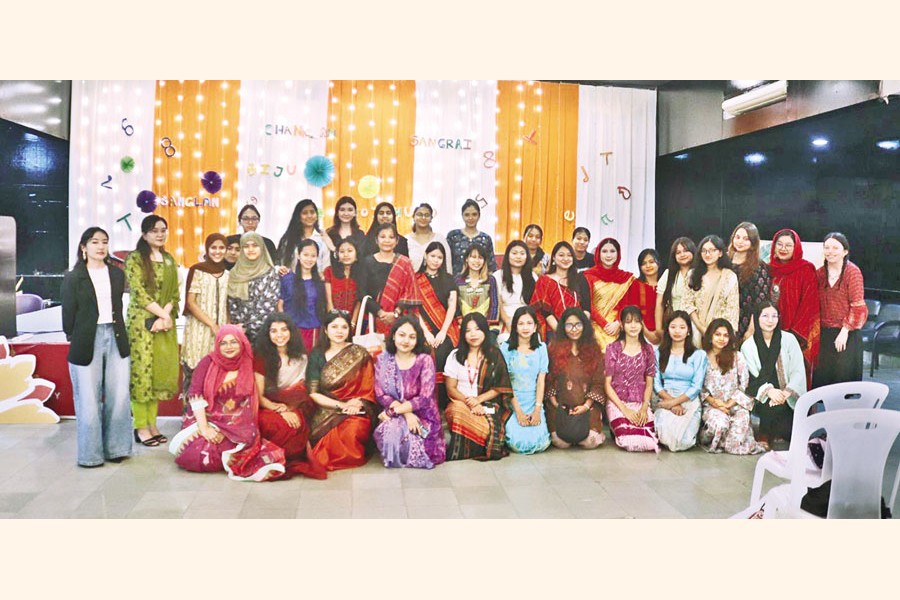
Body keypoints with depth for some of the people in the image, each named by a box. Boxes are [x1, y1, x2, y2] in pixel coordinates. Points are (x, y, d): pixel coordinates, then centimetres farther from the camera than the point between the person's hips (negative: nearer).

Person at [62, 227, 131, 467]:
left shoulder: (117, 274, 10)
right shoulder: (73, 278, -2)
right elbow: (68, 314, -1)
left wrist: (117, 334, 7)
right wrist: (74, 339, 2)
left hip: (115, 339, 4)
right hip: (87, 342, -4)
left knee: (119, 398, 4)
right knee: (89, 401, 3)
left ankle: (115, 448, 17)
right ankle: (90, 453, 14)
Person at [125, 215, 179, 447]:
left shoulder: (169, 260, 14)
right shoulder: (135, 259, -3)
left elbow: (175, 294, 9)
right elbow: (139, 293, -11)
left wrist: (164, 316, -7)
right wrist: (163, 315, -13)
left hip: (165, 322, 6)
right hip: (142, 322, -6)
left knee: (160, 371, 6)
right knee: (141, 370, -4)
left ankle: (152, 424, 13)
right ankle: (141, 427, 2)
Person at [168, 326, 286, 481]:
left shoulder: (247, 366, 7)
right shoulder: (208, 362, -2)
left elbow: (249, 402, 3)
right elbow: (195, 395, -10)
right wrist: (204, 428, -20)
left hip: (235, 426, 1)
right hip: (205, 420, -1)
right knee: (196, 455, -29)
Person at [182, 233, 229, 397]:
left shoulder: (227, 274, 13)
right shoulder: (197, 270, -1)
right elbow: (190, 302, -7)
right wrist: (212, 325, -12)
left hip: (220, 331, 4)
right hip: (199, 329, -4)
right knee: (194, 371, -6)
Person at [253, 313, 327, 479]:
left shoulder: (301, 358, 11)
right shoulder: (261, 357, 2)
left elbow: (301, 393, 9)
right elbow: (259, 396, -3)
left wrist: (289, 409, -14)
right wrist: (280, 409, -21)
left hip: (294, 409, 3)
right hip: (268, 408, -2)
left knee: (298, 423, -34)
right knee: (281, 425, -37)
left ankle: (293, 462, -16)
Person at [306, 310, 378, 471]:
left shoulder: (359, 354, 4)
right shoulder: (317, 355, 6)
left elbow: (368, 390, 3)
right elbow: (313, 394, 0)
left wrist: (356, 405, -18)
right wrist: (341, 405, -13)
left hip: (356, 411, -1)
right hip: (326, 411, 1)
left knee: (353, 429, -34)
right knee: (330, 433, -32)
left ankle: (351, 458, -2)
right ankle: (327, 459, 1)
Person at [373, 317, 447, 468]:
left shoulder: (425, 360, -8)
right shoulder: (382, 359, 2)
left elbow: (425, 398, -13)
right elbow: (380, 395, -3)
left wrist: (394, 411, -17)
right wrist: (407, 414, -17)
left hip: (422, 416, -2)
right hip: (394, 416, 2)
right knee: (390, 432, -32)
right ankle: (393, 459, 4)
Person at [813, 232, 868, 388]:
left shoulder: (853, 271, -8)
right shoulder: (820, 273, 7)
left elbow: (857, 306, -10)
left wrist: (845, 331, -14)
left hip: (846, 334, -5)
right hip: (825, 332, 5)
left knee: (844, 377, 1)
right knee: (821, 377, 6)